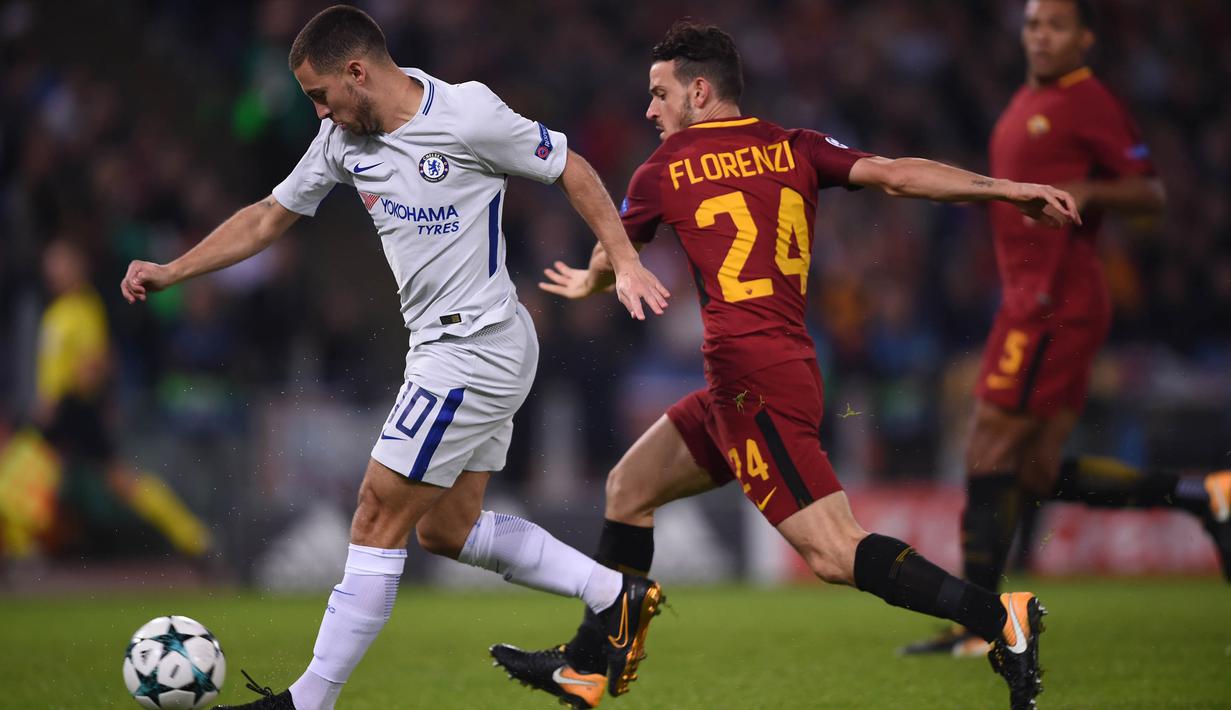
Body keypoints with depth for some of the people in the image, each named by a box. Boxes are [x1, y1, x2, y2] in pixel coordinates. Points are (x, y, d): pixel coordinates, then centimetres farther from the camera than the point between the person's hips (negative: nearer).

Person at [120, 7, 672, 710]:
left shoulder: (469, 115, -17)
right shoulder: (345, 137, 5)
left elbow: (571, 168, -7)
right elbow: (271, 215, 15)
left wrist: (625, 262, -11)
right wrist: (171, 271, 9)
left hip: (475, 348, -9)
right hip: (441, 349, 9)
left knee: (379, 519, -6)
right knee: (446, 527, 14)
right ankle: (617, 593, 20)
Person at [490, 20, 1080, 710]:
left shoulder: (665, 170, 3)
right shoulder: (796, 149, 12)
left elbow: (610, 263, 21)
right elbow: (896, 174, -1)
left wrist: (585, 284, 44)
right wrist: (1008, 188, -3)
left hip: (751, 373, -8)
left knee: (835, 553, -14)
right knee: (629, 488, 19)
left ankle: (1000, 616, -27)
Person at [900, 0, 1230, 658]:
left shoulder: (1087, 101, -7)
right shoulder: (1026, 104, 20)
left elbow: (1150, 192, -9)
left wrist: (1087, 191, -24)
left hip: (1055, 300, -10)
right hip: (1030, 297, 10)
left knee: (990, 451, -9)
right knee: (1039, 475, 8)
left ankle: (975, 623, -6)